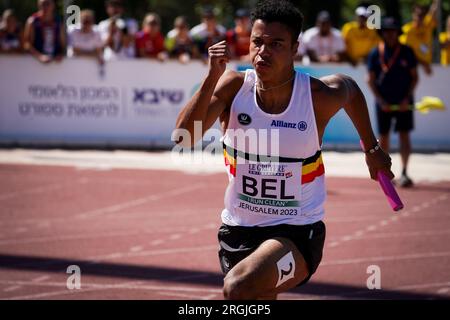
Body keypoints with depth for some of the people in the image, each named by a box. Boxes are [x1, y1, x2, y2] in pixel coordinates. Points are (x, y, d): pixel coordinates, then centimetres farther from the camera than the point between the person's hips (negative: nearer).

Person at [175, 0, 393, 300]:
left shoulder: (319, 96, -12)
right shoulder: (233, 86, -10)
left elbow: (351, 88, 13)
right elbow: (184, 137, -22)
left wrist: (372, 148, 22)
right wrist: (213, 76, -30)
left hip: (297, 232, -4)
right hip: (239, 230, 4)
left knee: (238, 287, -32)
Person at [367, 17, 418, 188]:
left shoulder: (407, 52, 1)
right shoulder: (376, 53, 1)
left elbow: (415, 77, 4)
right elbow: (371, 80, 1)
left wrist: (407, 98, -9)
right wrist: (381, 101, -10)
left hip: (403, 102, -1)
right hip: (384, 102, 1)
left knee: (404, 135, -7)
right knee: (383, 136, 5)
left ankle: (404, 172, -10)